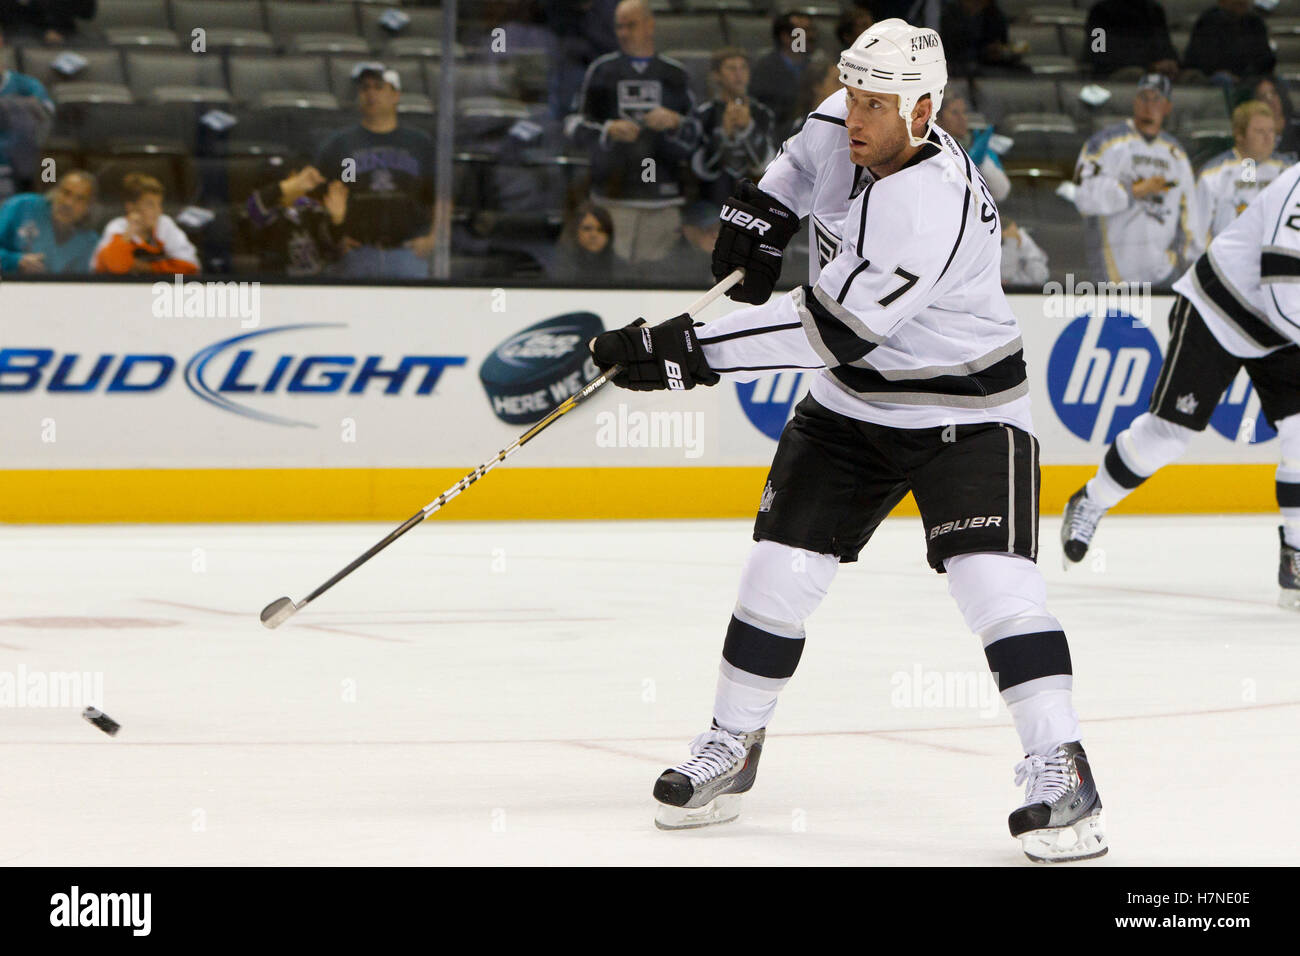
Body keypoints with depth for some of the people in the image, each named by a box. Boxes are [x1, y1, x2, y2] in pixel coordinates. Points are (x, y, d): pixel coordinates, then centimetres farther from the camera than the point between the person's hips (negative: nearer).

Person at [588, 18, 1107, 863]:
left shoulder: (935, 207, -32)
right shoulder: (845, 131, -8)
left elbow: (830, 328, -36)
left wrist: (689, 351, -37)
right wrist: (763, 213, 4)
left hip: (966, 413, -7)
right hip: (853, 404, 7)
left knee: (994, 579, -21)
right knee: (781, 565, 2)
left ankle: (1062, 773, -14)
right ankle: (730, 751, 16)